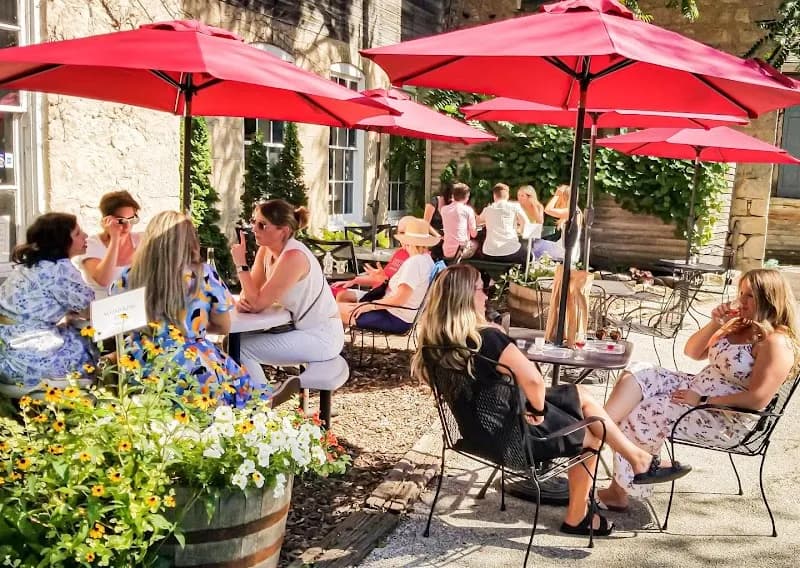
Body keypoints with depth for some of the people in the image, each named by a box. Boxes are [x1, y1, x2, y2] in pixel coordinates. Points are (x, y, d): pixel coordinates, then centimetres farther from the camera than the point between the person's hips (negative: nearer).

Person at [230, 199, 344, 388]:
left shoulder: (293, 257, -24)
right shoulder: (266, 250, 3)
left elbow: (258, 303, -23)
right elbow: (252, 292, 3)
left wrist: (240, 263, -20)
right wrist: (242, 300, -19)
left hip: (321, 336, -9)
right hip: (302, 329, 9)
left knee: (241, 349, -13)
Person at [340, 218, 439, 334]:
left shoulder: (414, 262, -21)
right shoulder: (427, 260, 8)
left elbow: (400, 299, -25)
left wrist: (371, 305, -15)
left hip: (397, 320, -11)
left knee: (339, 309, -13)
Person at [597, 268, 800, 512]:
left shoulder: (777, 342, -17)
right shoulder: (739, 325, 11)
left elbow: (757, 400, -25)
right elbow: (692, 352, 15)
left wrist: (703, 400, -21)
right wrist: (715, 324, -2)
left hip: (726, 420, -9)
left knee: (639, 415, -18)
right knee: (638, 375, -12)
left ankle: (620, 489, -5)